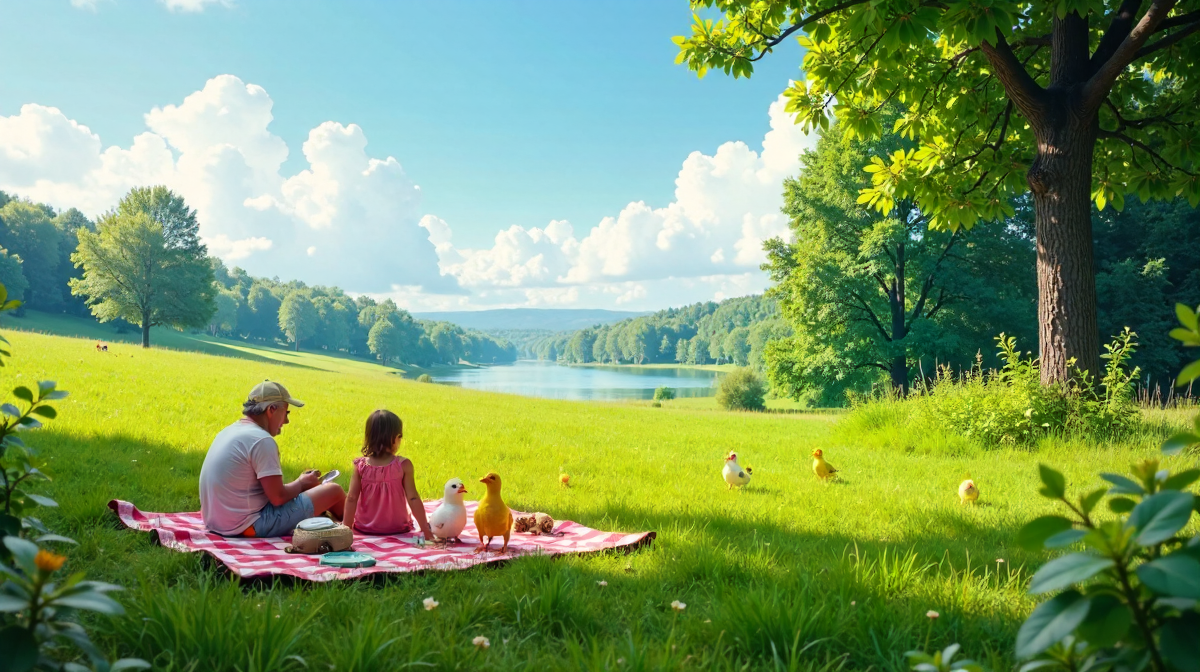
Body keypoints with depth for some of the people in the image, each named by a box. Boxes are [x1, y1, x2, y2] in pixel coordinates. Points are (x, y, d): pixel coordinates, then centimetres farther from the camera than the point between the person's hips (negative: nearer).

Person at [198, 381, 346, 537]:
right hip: (249, 527, -9)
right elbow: (278, 497, -20)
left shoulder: (229, 431, 9)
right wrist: (302, 483, 0)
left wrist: (300, 482, 11)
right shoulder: (262, 440, -19)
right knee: (333, 490, 2)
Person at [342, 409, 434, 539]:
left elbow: (351, 499, -12)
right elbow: (413, 498, -16)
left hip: (365, 529, 2)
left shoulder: (360, 466, -12)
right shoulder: (404, 465, -16)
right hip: (397, 529, -1)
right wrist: (425, 529, -10)